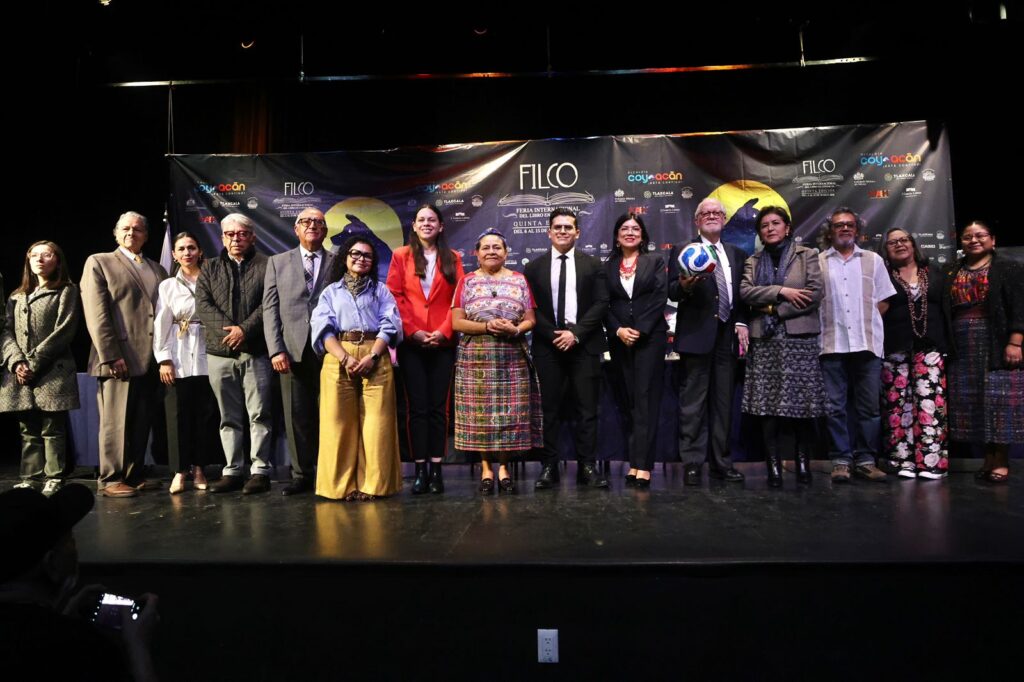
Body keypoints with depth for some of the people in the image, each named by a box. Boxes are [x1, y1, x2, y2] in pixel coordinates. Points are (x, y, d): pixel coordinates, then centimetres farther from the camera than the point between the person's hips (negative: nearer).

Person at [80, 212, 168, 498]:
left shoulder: (157, 270, 20)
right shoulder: (99, 262, 5)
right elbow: (97, 314, -5)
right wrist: (110, 355, -14)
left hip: (150, 360, 5)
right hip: (119, 359, -5)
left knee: (142, 423, 8)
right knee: (115, 422, -1)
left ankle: (134, 475, 16)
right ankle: (110, 479, 8)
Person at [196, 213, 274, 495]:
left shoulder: (265, 266, 6)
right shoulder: (209, 268, 16)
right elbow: (203, 304, 4)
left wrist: (245, 329, -14)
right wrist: (228, 331, -10)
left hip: (255, 351, -3)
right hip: (219, 352, 3)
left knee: (259, 414, -3)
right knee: (229, 417, 8)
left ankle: (260, 470, 3)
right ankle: (232, 471, 14)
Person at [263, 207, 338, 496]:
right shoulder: (278, 262, 13)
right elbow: (270, 308, 7)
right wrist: (276, 350, -3)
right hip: (293, 350, 1)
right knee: (297, 416, 4)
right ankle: (301, 475, 14)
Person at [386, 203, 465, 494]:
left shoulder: (452, 259, 11)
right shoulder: (401, 256, 9)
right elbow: (395, 297, 1)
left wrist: (444, 330, -9)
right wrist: (412, 331, -9)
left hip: (443, 341, 1)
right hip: (411, 342, 0)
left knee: (439, 407, 2)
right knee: (417, 407, 0)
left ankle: (436, 469, 7)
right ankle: (420, 469, 5)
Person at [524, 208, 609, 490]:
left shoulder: (593, 265, 7)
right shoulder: (534, 268, 9)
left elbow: (601, 303, 0)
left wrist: (576, 333, -10)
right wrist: (553, 335, -8)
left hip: (584, 345, 0)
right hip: (548, 346, 1)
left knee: (586, 409, 1)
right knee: (549, 409, 3)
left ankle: (587, 467, 8)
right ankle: (550, 467, 9)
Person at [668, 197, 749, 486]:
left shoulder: (737, 254, 16)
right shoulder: (682, 251, 4)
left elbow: (743, 296, 16)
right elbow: (671, 291, -6)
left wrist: (742, 323, 2)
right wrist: (683, 285, -27)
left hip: (728, 336, 4)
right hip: (696, 335, -4)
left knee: (723, 403, 9)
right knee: (693, 403, -2)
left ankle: (721, 462, 17)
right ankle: (692, 463, 5)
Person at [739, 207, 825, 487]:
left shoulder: (807, 255, 9)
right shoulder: (753, 262, 15)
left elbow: (815, 294, -4)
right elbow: (745, 292, -2)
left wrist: (774, 310, -7)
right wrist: (781, 291, -12)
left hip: (800, 339, -1)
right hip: (765, 341, 2)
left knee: (802, 402, -2)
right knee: (767, 404, -3)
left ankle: (803, 462, 11)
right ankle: (774, 466, 3)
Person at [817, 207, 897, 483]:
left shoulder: (873, 260, 14)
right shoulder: (817, 262, 8)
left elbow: (883, 302, 13)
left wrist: (866, 322, 1)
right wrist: (830, 323, -3)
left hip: (868, 343, 2)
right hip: (833, 345, -2)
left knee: (869, 407, 3)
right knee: (835, 407, -1)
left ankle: (865, 459, 11)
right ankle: (841, 460, 6)